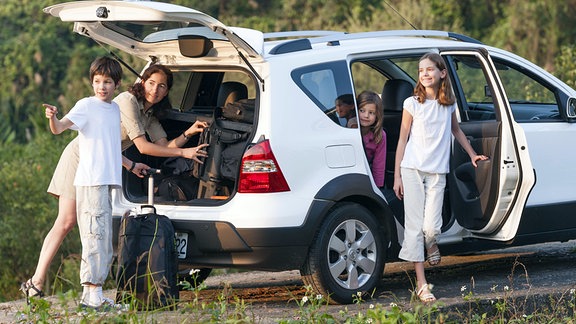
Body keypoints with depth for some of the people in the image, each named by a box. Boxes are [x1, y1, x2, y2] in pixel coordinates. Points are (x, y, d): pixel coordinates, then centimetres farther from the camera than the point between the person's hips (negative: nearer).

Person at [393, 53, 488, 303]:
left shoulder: (448, 104, 8)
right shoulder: (412, 104, -1)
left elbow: (455, 129, 27)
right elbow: (402, 139, 1)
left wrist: (472, 155, 34)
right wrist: (397, 176, -2)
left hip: (437, 172, 2)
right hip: (412, 169, -2)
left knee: (431, 226, -11)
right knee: (415, 225, -6)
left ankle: (430, 245, 28)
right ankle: (421, 284, -2)